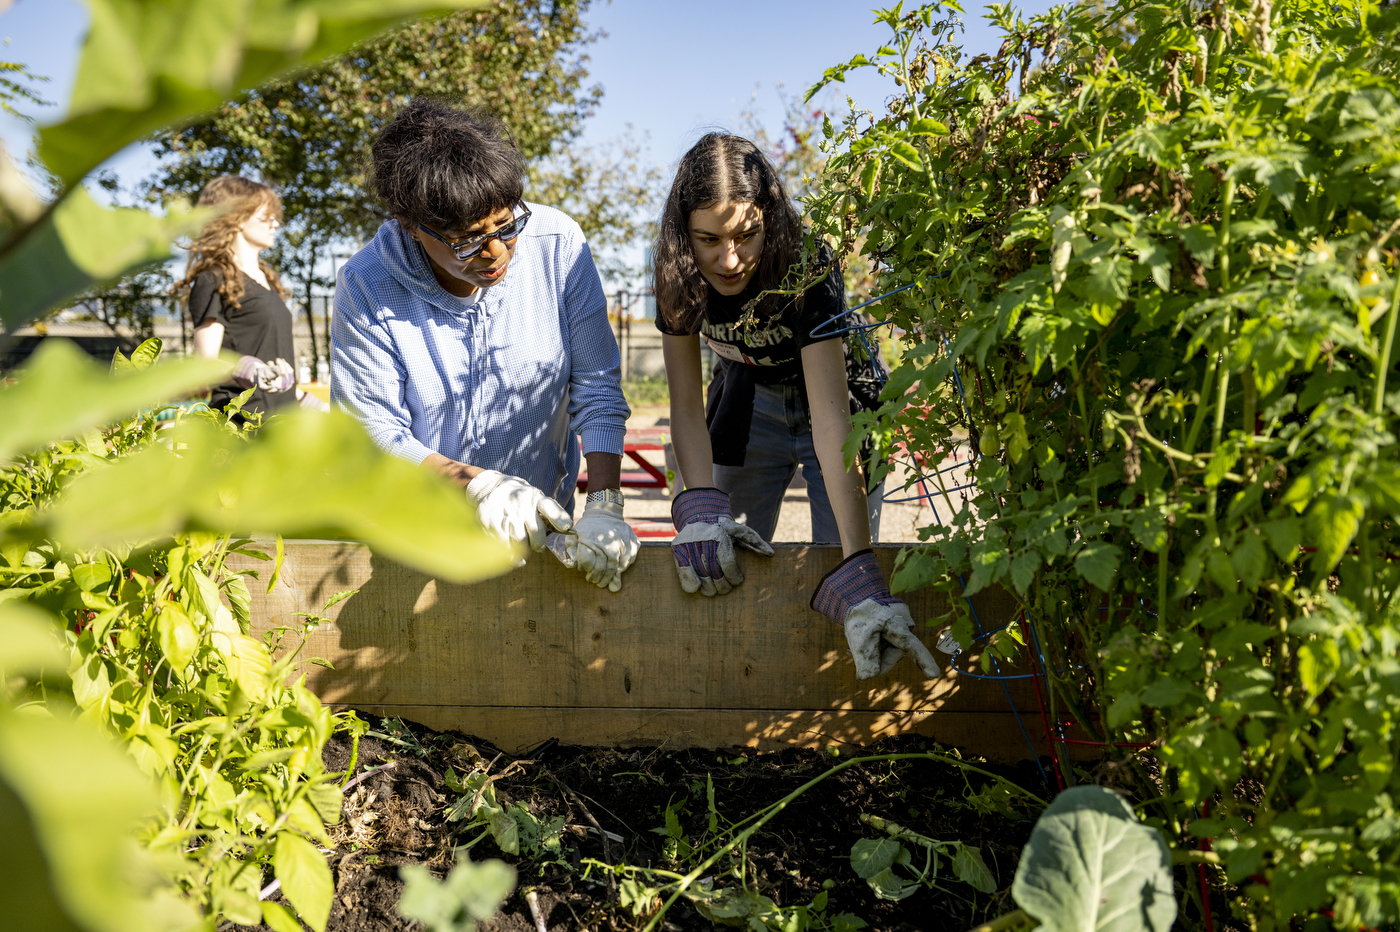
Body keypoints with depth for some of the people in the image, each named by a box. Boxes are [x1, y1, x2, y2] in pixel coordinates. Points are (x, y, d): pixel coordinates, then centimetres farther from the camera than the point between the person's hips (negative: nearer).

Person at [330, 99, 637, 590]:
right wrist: (478, 485, -24)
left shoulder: (558, 244, -11)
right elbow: (371, 431, -11)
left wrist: (604, 505, -20)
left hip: (541, 519, 1)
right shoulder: (365, 286, -14)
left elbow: (597, 387, -9)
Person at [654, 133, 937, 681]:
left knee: (834, 569, -5)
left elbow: (830, 418, -43)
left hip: (831, 396, -3)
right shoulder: (679, 276, -22)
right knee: (726, 566, 1)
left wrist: (858, 575, -50)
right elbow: (687, 406, -18)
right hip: (750, 399, 3)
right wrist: (701, 506, -36)